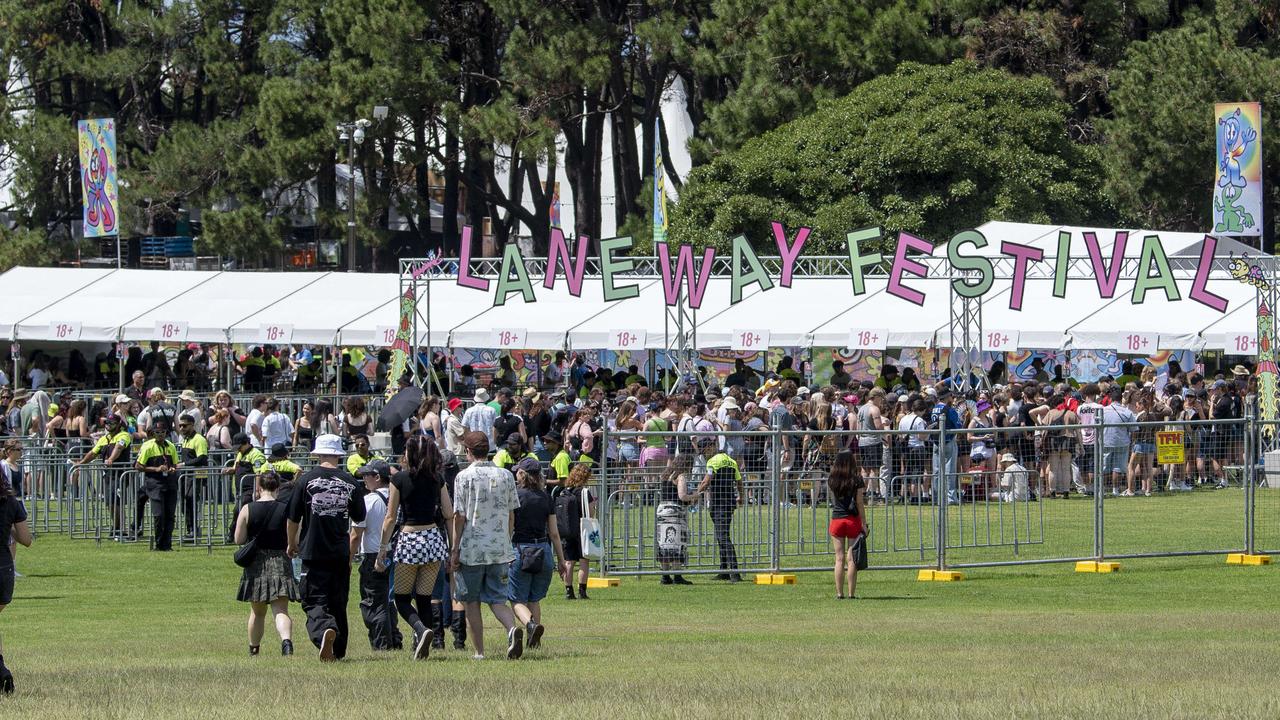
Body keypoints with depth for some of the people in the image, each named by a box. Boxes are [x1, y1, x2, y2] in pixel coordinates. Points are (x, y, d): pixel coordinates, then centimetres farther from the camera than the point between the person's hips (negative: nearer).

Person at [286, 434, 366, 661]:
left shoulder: (307, 480, -4)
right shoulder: (350, 483, 1)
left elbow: (293, 517, 2)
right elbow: (359, 517, 11)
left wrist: (292, 544, 18)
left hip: (313, 551, -3)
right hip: (341, 552, 3)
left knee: (314, 601, -4)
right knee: (338, 603, 15)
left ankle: (324, 629, -33)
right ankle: (338, 651, 22)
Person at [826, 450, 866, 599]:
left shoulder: (831, 480, 0)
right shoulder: (856, 480, -6)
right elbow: (860, 503, -6)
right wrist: (863, 524, 0)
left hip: (836, 520, 2)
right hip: (853, 520, -2)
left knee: (839, 558, 5)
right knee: (851, 558, 1)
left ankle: (839, 593, 3)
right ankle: (851, 593, 0)